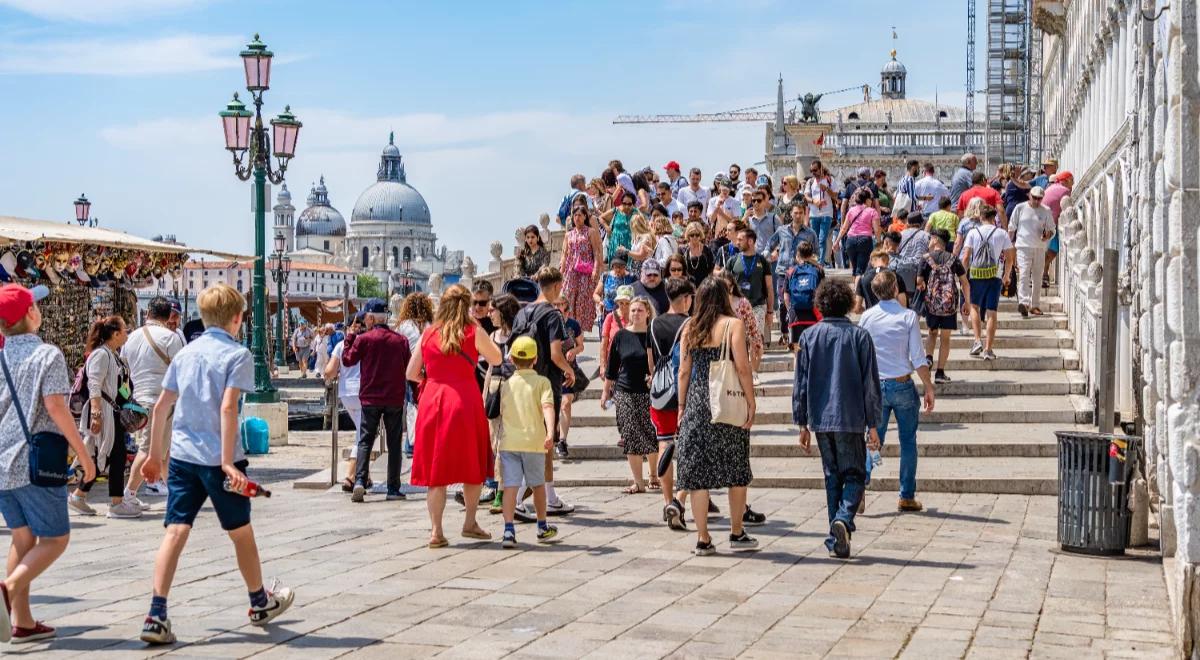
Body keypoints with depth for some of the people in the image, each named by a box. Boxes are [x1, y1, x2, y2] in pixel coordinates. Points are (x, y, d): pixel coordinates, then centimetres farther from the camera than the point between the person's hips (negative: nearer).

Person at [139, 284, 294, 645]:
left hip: (181, 454, 5)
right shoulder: (238, 354, -7)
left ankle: (156, 615, -13)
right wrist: (228, 461, -20)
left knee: (176, 531, -1)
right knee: (241, 531, 13)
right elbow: (227, 407, -18)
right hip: (217, 457, -5)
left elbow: (161, 405, 11)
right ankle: (260, 602, 32)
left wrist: (155, 455, 20)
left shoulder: (185, 353, 11)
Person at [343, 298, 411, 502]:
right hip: (395, 399, 2)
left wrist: (349, 339, 14)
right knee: (394, 444, 7)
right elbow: (410, 368, 6)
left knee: (365, 441, 4)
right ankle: (393, 489, 5)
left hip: (371, 399, -2)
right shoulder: (400, 340, 1)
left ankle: (360, 481, -14)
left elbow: (348, 360, 4)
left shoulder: (364, 339, -7)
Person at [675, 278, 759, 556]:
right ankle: (737, 534, 17)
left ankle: (703, 539, 4)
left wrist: (682, 406, 14)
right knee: (736, 470, 11)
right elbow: (742, 367, -10)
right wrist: (751, 402, -4)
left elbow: (684, 371, 7)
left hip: (696, 403, 3)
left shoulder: (690, 329, 7)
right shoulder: (733, 325, -4)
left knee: (698, 470, 4)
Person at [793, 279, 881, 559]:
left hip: (820, 420, 2)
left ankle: (836, 540, 10)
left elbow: (800, 383, 4)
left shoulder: (809, 337, 2)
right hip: (851, 419, -2)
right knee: (854, 475, 7)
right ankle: (844, 519, -20)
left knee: (832, 477, 13)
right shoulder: (859, 336, -3)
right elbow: (870, 383, -3)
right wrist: (873, 425, 3)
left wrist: (802, 424, 10)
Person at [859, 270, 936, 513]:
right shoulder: (908, 316, -7)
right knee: (908, 441, 8)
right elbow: (918, 358, -8)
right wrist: (929, 388, -1)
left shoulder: (867, 317, 0)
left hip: (876, 385, 3)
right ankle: (907, 497, 10)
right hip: (903, 384, -2)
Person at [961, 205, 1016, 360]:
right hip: (995, 277, 0)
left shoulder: (973, 232, 2)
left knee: (974, 307, 18)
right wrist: (1007, 276, 19)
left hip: (976, 276, 0)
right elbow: (1009, 258, 5)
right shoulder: (1002, 233, 4)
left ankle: (977, 340, 2)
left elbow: (966, 257, -3)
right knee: (991, 312, 3)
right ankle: (988, 349, 2)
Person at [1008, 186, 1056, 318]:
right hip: (1023, 246, -3)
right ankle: (1023, 302, -30)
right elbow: (1011, 227, 9)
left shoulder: (1046, 211, 6)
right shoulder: (1020, 208, 3)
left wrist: (1047, 235, -12)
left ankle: (1035, 305, 17)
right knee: (1024, 274, -18)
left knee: (1037, 277, 8)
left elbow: (1052, 229, 11)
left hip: (1040, 248, 3)